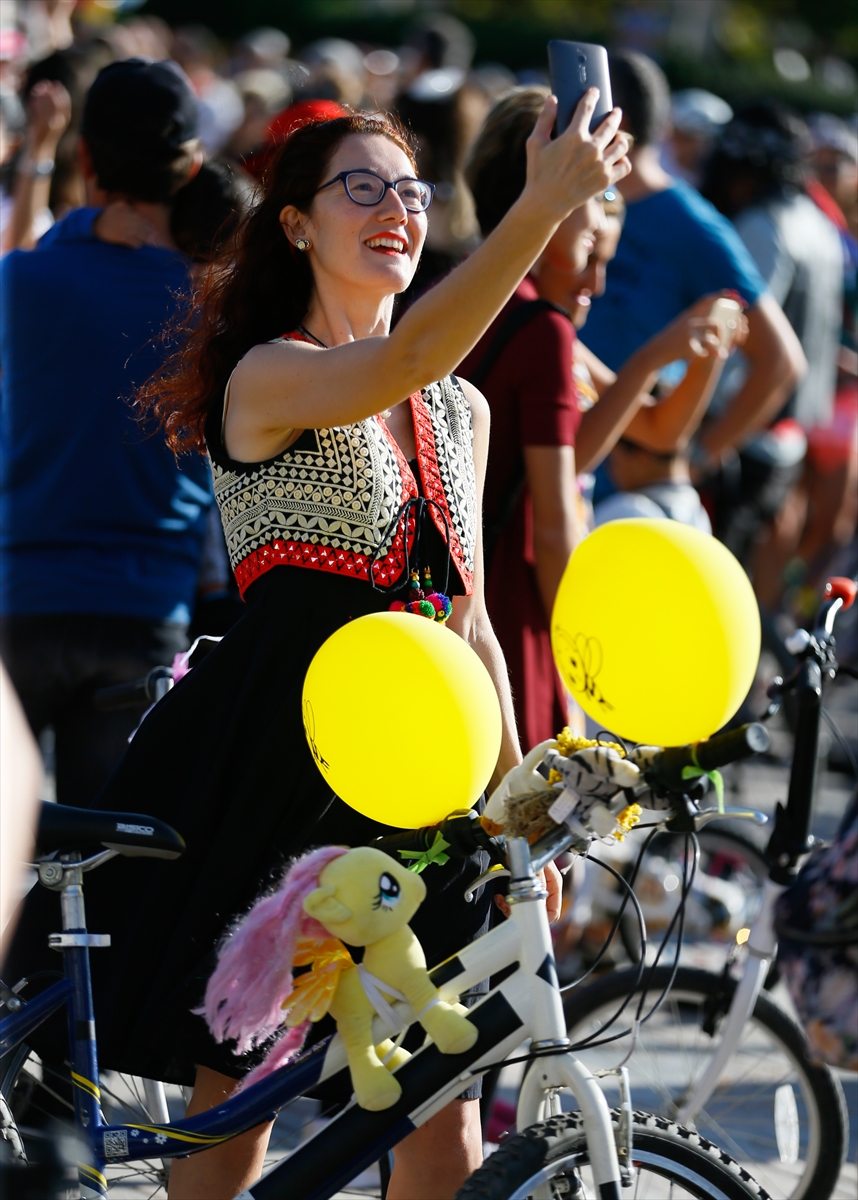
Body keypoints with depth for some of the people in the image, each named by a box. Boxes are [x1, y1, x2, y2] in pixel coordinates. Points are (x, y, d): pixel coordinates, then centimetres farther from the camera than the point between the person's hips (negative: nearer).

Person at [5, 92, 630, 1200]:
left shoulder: (462, 411, 15)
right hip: (277, 763, -6)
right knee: (237, 1088, -1)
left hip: (415, 773, 6)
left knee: (440, 1103, 2)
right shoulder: (266, 377, -7)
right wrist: (542, 205, -39)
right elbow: (399, 363, -28)